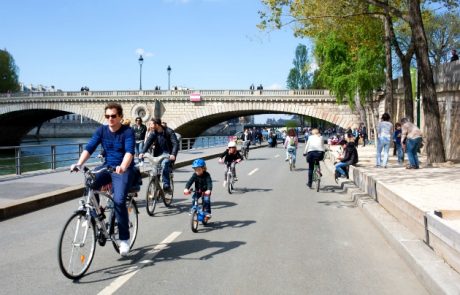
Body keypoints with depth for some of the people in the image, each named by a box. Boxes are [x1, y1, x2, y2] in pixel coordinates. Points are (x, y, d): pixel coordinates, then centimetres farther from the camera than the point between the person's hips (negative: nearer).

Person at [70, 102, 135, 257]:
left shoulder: (128, 131, -11)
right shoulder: (102, 130, 2)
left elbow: (129, 151, -26)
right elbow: (89, 148, -7)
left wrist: (123, 167, -46)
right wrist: (79, 164, -25)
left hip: (123, 170, -4)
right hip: (107, 167, 5)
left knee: (119, 200, -24)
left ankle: (124, 239, -9)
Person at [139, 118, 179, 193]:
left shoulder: (169, 131, -12)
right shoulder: (153, 133, 1)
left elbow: (175, 144, -20)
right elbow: (148, 142, -10)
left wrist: (173, 154, -37)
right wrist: (142, 152, -27)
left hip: (168, 154, -5)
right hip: (158, 154, 5)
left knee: (164, 164, -31)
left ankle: (166, 186, -28)